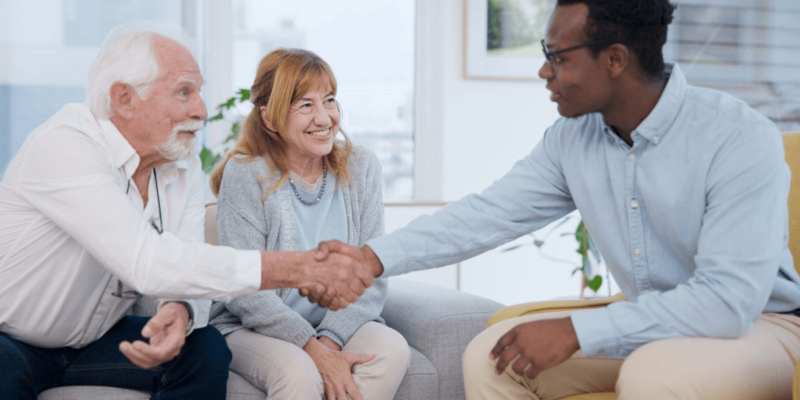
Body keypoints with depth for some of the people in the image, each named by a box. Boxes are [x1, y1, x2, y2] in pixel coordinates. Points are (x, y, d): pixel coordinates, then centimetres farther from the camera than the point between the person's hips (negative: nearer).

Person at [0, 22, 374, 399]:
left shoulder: (186, 168, -3)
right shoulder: (62, 145, -28)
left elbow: (187, 271, -8)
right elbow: (147, 263, -39)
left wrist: (179, 311, -36)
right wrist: (299, 269, -39)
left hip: (93, 338, 6)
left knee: (206, 350, -15)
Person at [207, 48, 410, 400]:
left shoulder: (360, 168, 2)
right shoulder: (245, 175, -9)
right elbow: (245, 294, -14)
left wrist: (330, 340, -20)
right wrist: (315, 351, -23)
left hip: (339, 324, 4)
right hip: (252, 328, -4)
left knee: (392, 349, -26)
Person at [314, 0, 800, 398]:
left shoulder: (741, 138, -23)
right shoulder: (573, 138, -2)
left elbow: (729, 297, -29)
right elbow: (488, 213, -1)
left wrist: (575, 331, -29)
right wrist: (374, 258, -12)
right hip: (648, 321, 6)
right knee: (490, 357, -6)